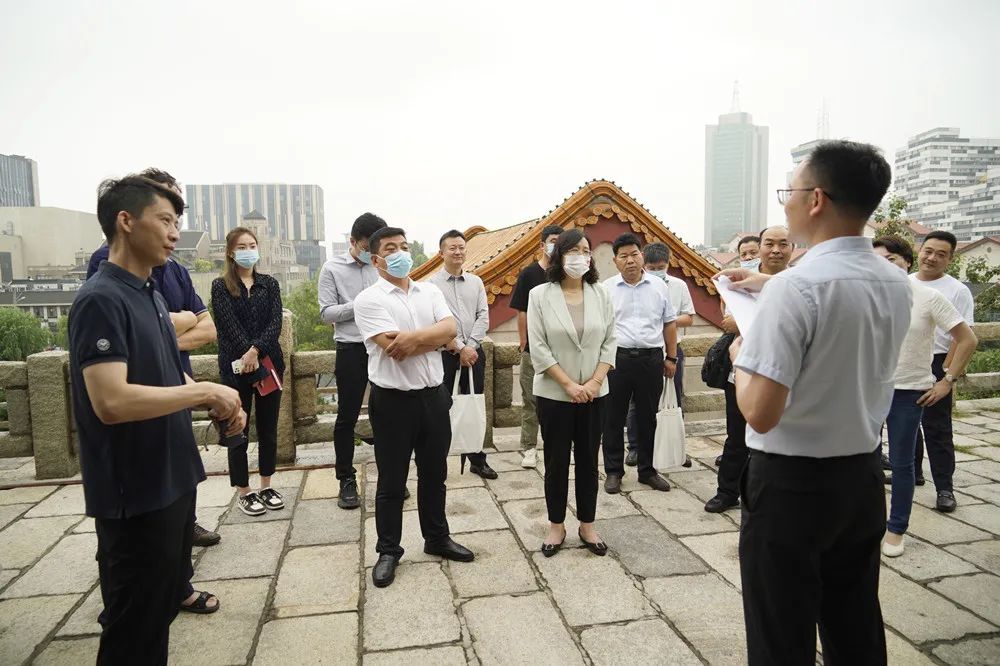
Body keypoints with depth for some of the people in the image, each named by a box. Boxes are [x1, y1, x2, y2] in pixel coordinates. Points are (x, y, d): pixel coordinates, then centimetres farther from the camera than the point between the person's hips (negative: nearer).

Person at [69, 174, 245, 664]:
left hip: (173, 481, 9)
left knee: (160, 608, 23)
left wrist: (216, 403, 0)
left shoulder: (151, 296, 10)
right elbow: (111, 401, -29)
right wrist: (205, 391, -20)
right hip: (135, 494, -9)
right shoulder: (100, 299, -19)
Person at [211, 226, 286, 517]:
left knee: (268, 428, 10)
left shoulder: (270, 284, 8)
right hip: (235, 367, -3)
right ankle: (244, 493, 17)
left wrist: (257, 350, -19)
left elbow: (275, 323, -4)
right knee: (238, 431, 5)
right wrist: (247, 355, -19)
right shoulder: (221, 286, 1)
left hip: (269, 363, 3)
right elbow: (229, 325, -10)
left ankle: (266, 486, 24)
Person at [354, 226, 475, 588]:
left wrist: (414, 336, -21)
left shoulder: (430, 292, 7)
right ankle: (388, 551, 25)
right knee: (391, 482, 8)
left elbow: (450, 329, -8)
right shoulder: (369, 299, -9)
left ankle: (437, 538, 36)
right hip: (393, 401, -5)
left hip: (434, 395, 5)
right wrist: (435, 338, -9)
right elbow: (395, 350, -20)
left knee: (434, 474, 18)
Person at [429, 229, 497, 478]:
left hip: (474, 352, 4)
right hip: (445, 354, -4)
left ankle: (478, 460, 19)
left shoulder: (476, 282, 10)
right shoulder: (432, 283, -3)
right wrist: (459, 348, -12)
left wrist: (470, 346, -8)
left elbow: (483, 317, 4)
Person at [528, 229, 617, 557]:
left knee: (588, 460, 11)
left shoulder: (601, 294, 3)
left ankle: (587, 526, 24)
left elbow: (610, 341, 3)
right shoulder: (540, 295, -6)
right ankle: (556, 526, 22)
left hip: (594, 393, 3)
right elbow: (538, 348, -10)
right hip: (553, 394, -2)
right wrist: (569, 385, -13)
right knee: (556, 462, 8)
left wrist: (595, 382, -9)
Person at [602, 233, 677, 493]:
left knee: (647, 418, 11)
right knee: (613, 418, 6)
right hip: (616, 358, -1)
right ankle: (613, 471, 19)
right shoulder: (606, 289, 1)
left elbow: (669, 324, 11)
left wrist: (671, 358, 8)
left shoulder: (659, 286, 6)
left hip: (651, 358, 2)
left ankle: (647, 470, 26)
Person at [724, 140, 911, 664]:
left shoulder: (793, 288, -22)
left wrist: (740, 356, -6)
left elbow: (761, 414, -24)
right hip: (862, 478, 7)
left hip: (791, 484, -7)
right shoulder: (896, 283, 2)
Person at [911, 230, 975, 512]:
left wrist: (948, 374, -16)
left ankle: (944, 488, 6)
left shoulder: (957, 291, -6)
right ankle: (912, 473, 31)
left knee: (937, 428, -1)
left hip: (934, 366, -5)